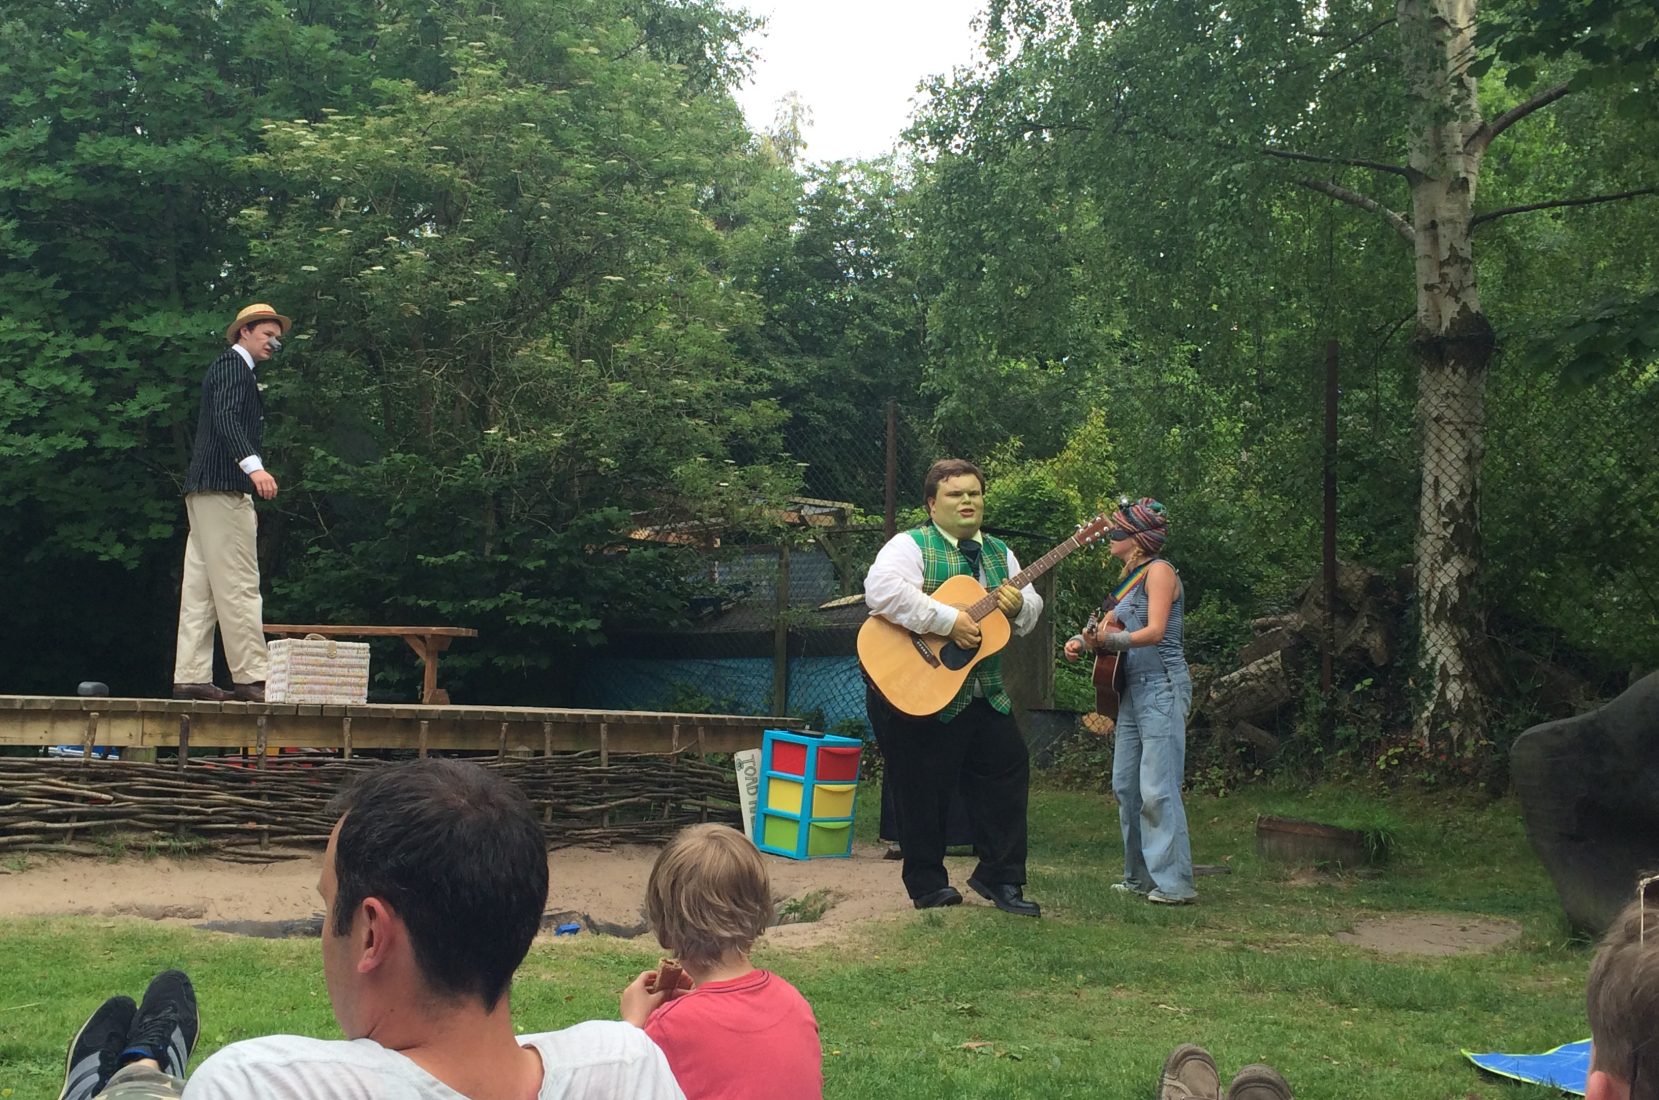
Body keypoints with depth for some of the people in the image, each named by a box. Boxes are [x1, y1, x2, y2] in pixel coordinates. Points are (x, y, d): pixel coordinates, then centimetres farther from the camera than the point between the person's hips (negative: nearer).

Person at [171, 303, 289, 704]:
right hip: (222, 489, -10)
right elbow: (225, 418, -22)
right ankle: (250, 677, -12)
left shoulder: (237, 370, 25)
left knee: (201, 589, 6)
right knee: (238, 586, -11)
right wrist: (254, 466, -35)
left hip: (206, 491, 10)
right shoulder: (231, 366, -5)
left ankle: (190, 677, 6)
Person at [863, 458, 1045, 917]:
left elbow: (1032, 607, 16)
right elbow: (882, 590, -27)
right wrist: (949, 621, -28)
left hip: (985, 694, 7)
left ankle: (998, 876, 16)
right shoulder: (911, 546, -8)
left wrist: (1019, 605, -9)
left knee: (1009, 771, 6)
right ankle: (927, 884, 14)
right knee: (925, 791, 0)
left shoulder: (999, 553, 15)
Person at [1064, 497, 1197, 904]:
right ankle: (1140, 877, 16)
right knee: (1125, 786, 9)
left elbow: (1154, 631, -19)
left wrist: (1110, 639, -30)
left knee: (1157, 790, -11)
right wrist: (1082, 641, 1)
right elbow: (1112, 630, 20)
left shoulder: (1159, 571, -9)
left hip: (1161, 688, -10)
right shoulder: (1130, 577, 18)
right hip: (1132, 690, 10)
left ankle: (1174, 883, -9)